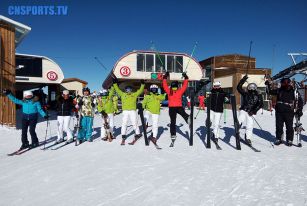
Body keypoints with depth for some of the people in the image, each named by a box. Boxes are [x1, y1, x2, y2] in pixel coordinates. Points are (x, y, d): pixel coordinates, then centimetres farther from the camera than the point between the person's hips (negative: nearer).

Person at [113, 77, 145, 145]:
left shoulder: (134, 94, 14)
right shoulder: (122, 94, 14)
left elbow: (140, 90, 14)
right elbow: (117, 89, 14)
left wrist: (142, 84, 8)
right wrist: (115, 83, 8)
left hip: (133, 111, 0)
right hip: (125, 111, 1)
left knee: (134, 123, 2)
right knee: (124, 123, -3)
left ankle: (137, 133, 18)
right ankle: (123, 136, 4)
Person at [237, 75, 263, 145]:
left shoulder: (258, 96, 1)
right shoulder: (245, 93, 0)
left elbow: (260, 104, -5)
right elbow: (239, 87, -5)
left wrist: (254, 111, -15)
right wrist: (243, 80, -12)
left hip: (250, 112, 1)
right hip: (243, 110, -1)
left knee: (250, 125, 5)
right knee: (241, 119, -33)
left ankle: (248, 138, 19)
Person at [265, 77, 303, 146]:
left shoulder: (294, 92, -1)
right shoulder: (279, 90, 4)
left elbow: (300, 101, 5)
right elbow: (270, 91, 16)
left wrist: (299, 110, -2)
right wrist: (269, 85, 2)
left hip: (289, 113, -2)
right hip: (279, 112, 2)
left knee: (289, 127, 3)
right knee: (279, 127, 9)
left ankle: (289, 140, 17)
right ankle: (278, 139, 21)